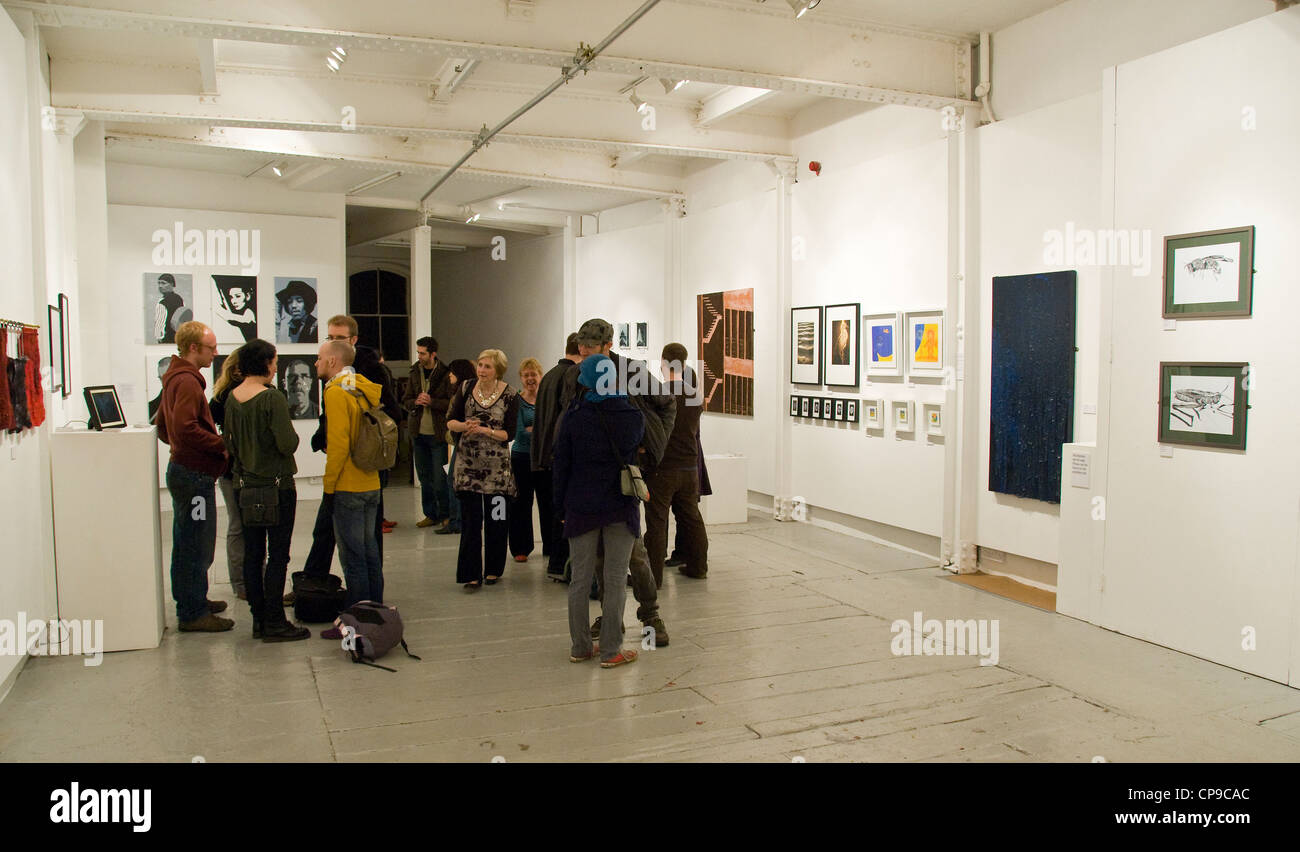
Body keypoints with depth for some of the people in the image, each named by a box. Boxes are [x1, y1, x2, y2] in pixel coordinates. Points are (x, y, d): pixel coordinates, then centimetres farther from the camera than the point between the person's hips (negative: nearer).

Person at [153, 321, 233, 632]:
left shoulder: (175, 378, 16)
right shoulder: (187, 381, -17)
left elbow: (162, 426, 23)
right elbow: (186, 428, -28)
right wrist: (222, 445, -20)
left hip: (182, 469, 11)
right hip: (194, 474, -11)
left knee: (187, 543, 19)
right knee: (197, 545, -4)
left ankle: (191, 602, 31)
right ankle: (193, 614, 3)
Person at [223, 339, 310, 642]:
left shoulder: (232, 398, 4)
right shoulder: (273, 399, -17)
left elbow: (229, 442, 12)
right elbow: (288, 445, -19)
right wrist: (291, 433, 0)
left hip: (244, 485, 7)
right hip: (276, 486, -7)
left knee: (252, 554, 11)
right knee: (278, 555, 0)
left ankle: (258, 619, 19)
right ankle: (274, 622, 3)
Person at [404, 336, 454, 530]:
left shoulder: (445, 375, -7)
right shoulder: (414, 373, 9)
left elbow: (452, 403, -9)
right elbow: (406, 401, 12)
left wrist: (432, 402, -20)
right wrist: (416, 402, -9)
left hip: (438, 433, -5)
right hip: (418, 433, 5)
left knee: (439, 477, -3)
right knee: (424, 476, 12)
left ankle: (445, 515, 9)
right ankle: (431, 514, 22)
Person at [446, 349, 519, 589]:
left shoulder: (510, 395, -4)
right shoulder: (466, 388, 3)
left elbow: (509, 434, -6)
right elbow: (450, 421, 6)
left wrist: (484, 430, -18)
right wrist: (465, 426, -15)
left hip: (497, 465, -1)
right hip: (468, 463, 1)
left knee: (496, 520, 4)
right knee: (470, 519, -3)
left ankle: (493, 569, 21)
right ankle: (471, 573, 2)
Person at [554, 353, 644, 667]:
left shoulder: (573, 417, -6)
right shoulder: (633, 416, -5)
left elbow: (561, 464, -1)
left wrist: (562, 503, 9)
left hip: (581, 508, 1)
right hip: (621, 508, -1)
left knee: (580, 579, 11)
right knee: (616, 580, 5)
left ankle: (580, 647, 20)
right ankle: (610, 651, 10)